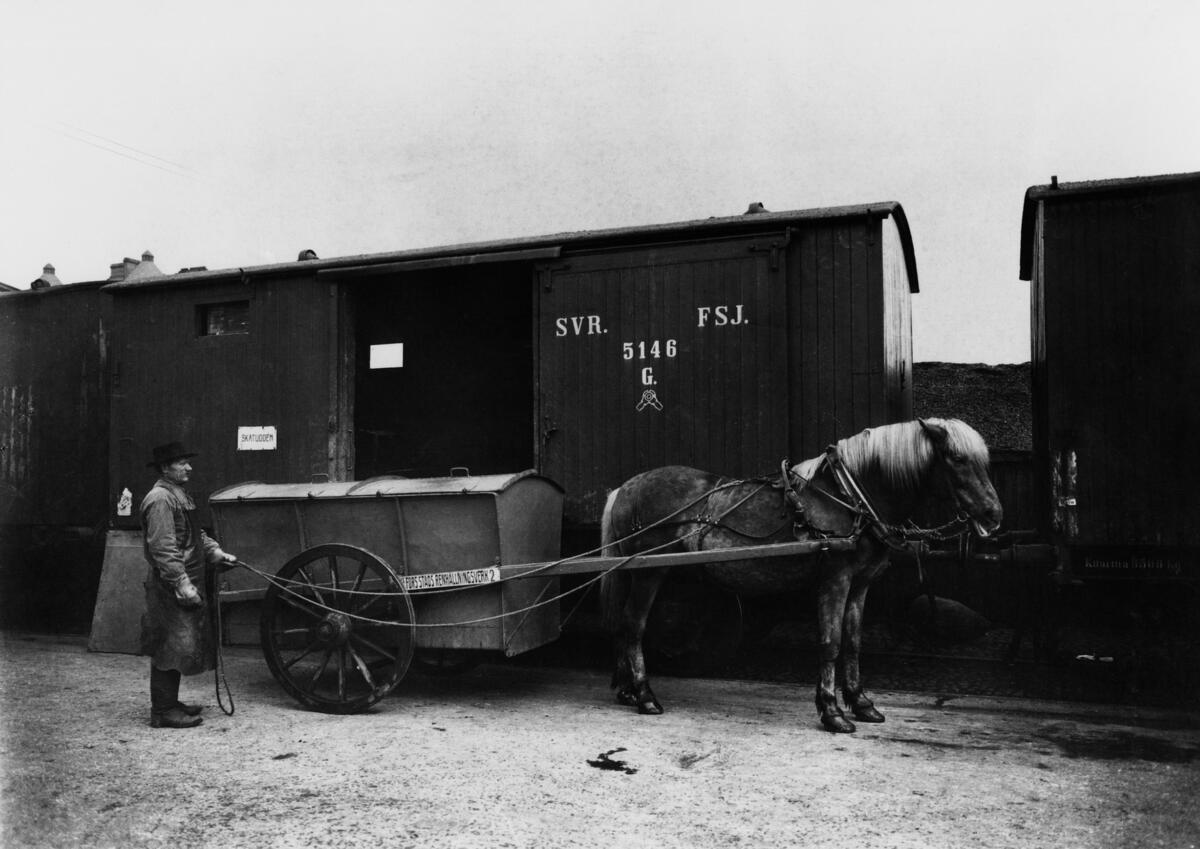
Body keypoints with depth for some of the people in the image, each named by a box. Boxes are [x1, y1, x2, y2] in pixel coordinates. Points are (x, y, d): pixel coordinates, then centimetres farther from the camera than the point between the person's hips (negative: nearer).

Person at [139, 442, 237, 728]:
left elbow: (196, 535, 24)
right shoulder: (160, 499, -15)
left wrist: (217, 553, 10)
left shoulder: (180, 495, 17)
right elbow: (163, 548, -22)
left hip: (185, 585, 10)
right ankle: (163, 711, 2)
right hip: (169, 587, -10)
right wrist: (182, 584, -24)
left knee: (176, 647, 16)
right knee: (173, 646, -5)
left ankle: (169, 702, 26)